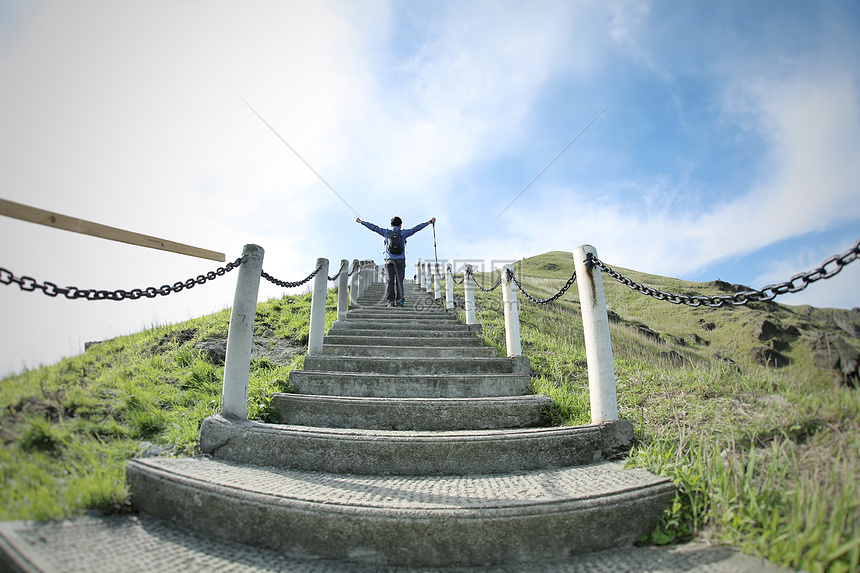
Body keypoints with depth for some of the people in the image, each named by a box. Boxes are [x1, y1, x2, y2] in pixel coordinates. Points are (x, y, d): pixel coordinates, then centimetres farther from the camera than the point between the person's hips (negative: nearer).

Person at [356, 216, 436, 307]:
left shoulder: (386, 232, 7)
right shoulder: (403, 233, 5)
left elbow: (373, 227, 12)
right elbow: (416, 228, 6)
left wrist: (361, 222, 22)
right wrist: (429, 222, 11)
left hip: (389, 261, 1)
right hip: (400, 261, -1)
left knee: (390, 281, 0)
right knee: (399, 281, 0)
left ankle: (391, 301, -4)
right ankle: (399, 300, -7)